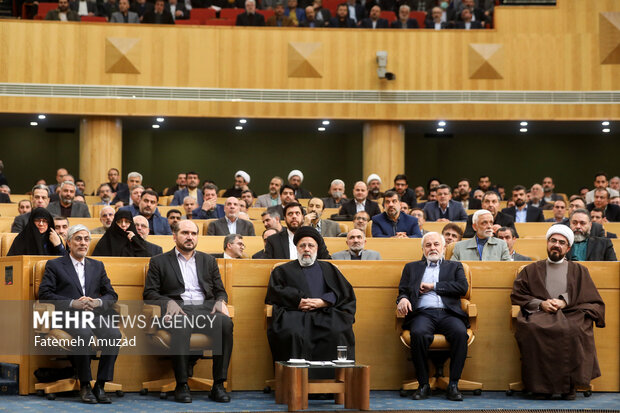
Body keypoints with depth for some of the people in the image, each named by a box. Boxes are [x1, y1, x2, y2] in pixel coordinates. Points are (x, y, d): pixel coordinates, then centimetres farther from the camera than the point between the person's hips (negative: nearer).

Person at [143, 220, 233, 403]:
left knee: (226, 323, -32)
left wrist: (220, 302, -2)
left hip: (206, 307, 3)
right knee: (180, 326, -40)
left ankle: (218, 385, -30)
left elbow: (220, 291, 23)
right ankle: (181, 385, -30)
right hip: (179, 309, -3)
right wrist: (169, 302, -11)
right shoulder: (159, 262, 17)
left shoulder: (208, 261, 26)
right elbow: (149, 293, 8)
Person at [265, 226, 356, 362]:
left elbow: (345, 292, 13)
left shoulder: (328, 269, 28)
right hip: (294, 314, -1)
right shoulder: (283, 270, 26)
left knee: (337, 333, -33)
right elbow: (274, 292, 9)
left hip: (324, 314, 1)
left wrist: (322, 302, -4)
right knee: (293, 333, -36)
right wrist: (298, 301, -6)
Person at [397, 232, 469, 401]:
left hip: (448, 313, 0)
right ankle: (423, 385, -25)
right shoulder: (412, 267, 28)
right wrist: (402, 299, -6)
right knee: (418, 333, -36)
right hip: (423, 313, 0)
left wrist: (433, 286, 3)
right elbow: (403, 290, 19)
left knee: (460, 332, -34)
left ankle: (453, 385, -27)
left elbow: (463, 287, 7)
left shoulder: (455, 266, 25)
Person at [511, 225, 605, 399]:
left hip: (571, 315, -1)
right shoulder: (532, 270, 23)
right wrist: (540, 304, -3)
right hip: (539, 315, 1)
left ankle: (568, 385, -26)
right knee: (532, 329, -37)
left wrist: (565, 303, -3)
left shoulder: (579, 271, 21)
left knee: (571, 331, -38)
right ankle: (542, 384, -28)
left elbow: (593, 302, 12)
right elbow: (517, 295, 14)